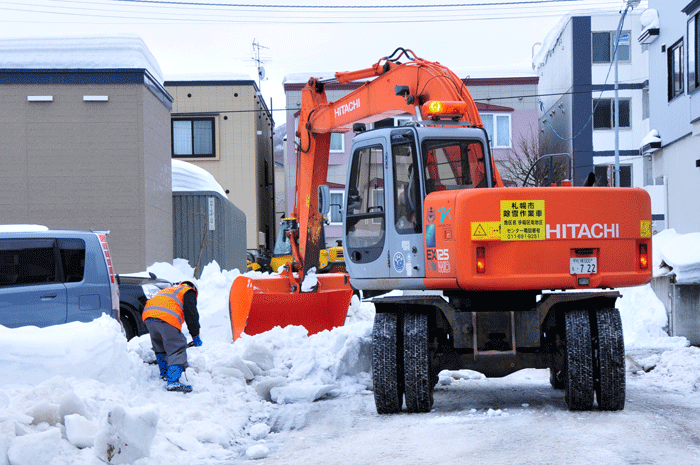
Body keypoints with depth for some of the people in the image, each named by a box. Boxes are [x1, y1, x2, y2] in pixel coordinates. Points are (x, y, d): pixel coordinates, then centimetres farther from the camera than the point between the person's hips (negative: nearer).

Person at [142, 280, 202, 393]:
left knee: (159, 347, 28)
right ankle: (173, 381, -22)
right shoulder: (189, 292, 22)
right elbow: (191, 314, 8)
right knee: (177, 349, -7)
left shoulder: (167, 290, 42)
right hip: (167, 318, -7)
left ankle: (165, 374, 37)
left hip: (147, 316, 7)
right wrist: (195, 336, 14)